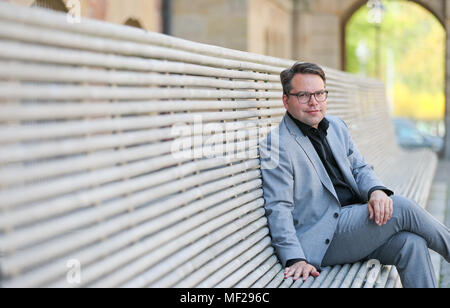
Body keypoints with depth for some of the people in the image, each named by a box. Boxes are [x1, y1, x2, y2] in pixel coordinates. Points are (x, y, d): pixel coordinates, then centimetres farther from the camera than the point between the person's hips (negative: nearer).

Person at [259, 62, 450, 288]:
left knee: (411, 243, -19)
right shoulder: (275, 146, -11)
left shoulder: (336, 127, 14)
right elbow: (278, 208, -15)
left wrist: (376, 190, -10)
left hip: (354, 222, 7)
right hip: (321, 239, -7)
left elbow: (360, 168, 15)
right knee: (402, 208, -19)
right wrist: (295, 259, -25)